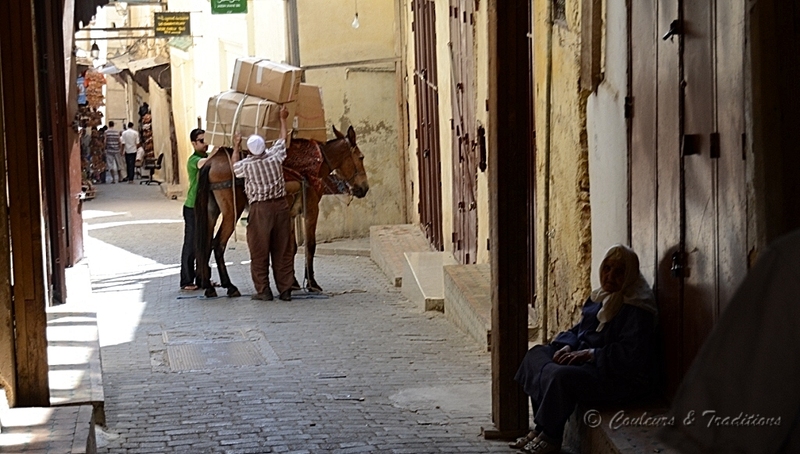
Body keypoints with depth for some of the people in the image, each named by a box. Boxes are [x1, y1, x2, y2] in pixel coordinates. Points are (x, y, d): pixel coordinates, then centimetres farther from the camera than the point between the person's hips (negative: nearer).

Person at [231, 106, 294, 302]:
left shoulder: (247, 165, -8)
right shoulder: (275, 157, -3)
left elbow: (234, 166, 16)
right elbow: (282, 139, 16)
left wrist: (236, 148, 29)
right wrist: (283, 119, 30)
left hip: (260, 209, -3)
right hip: (280, 205, 3)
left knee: (259, 252, 4)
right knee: (282, 250, 9)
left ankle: (263, 290, 4)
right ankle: (285, 289, 11)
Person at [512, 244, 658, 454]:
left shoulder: (637, 308, -17)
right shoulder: (600, 297, 12)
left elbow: (630, 354, -25)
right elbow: (578, 330, 20)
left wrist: (589, 354, -23)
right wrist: (566, 347, -3)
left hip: (622, 379, -10)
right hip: (589, 364, 10)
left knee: (562, 376, -32)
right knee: (536, 354, 3)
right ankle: (541, 428, -5)